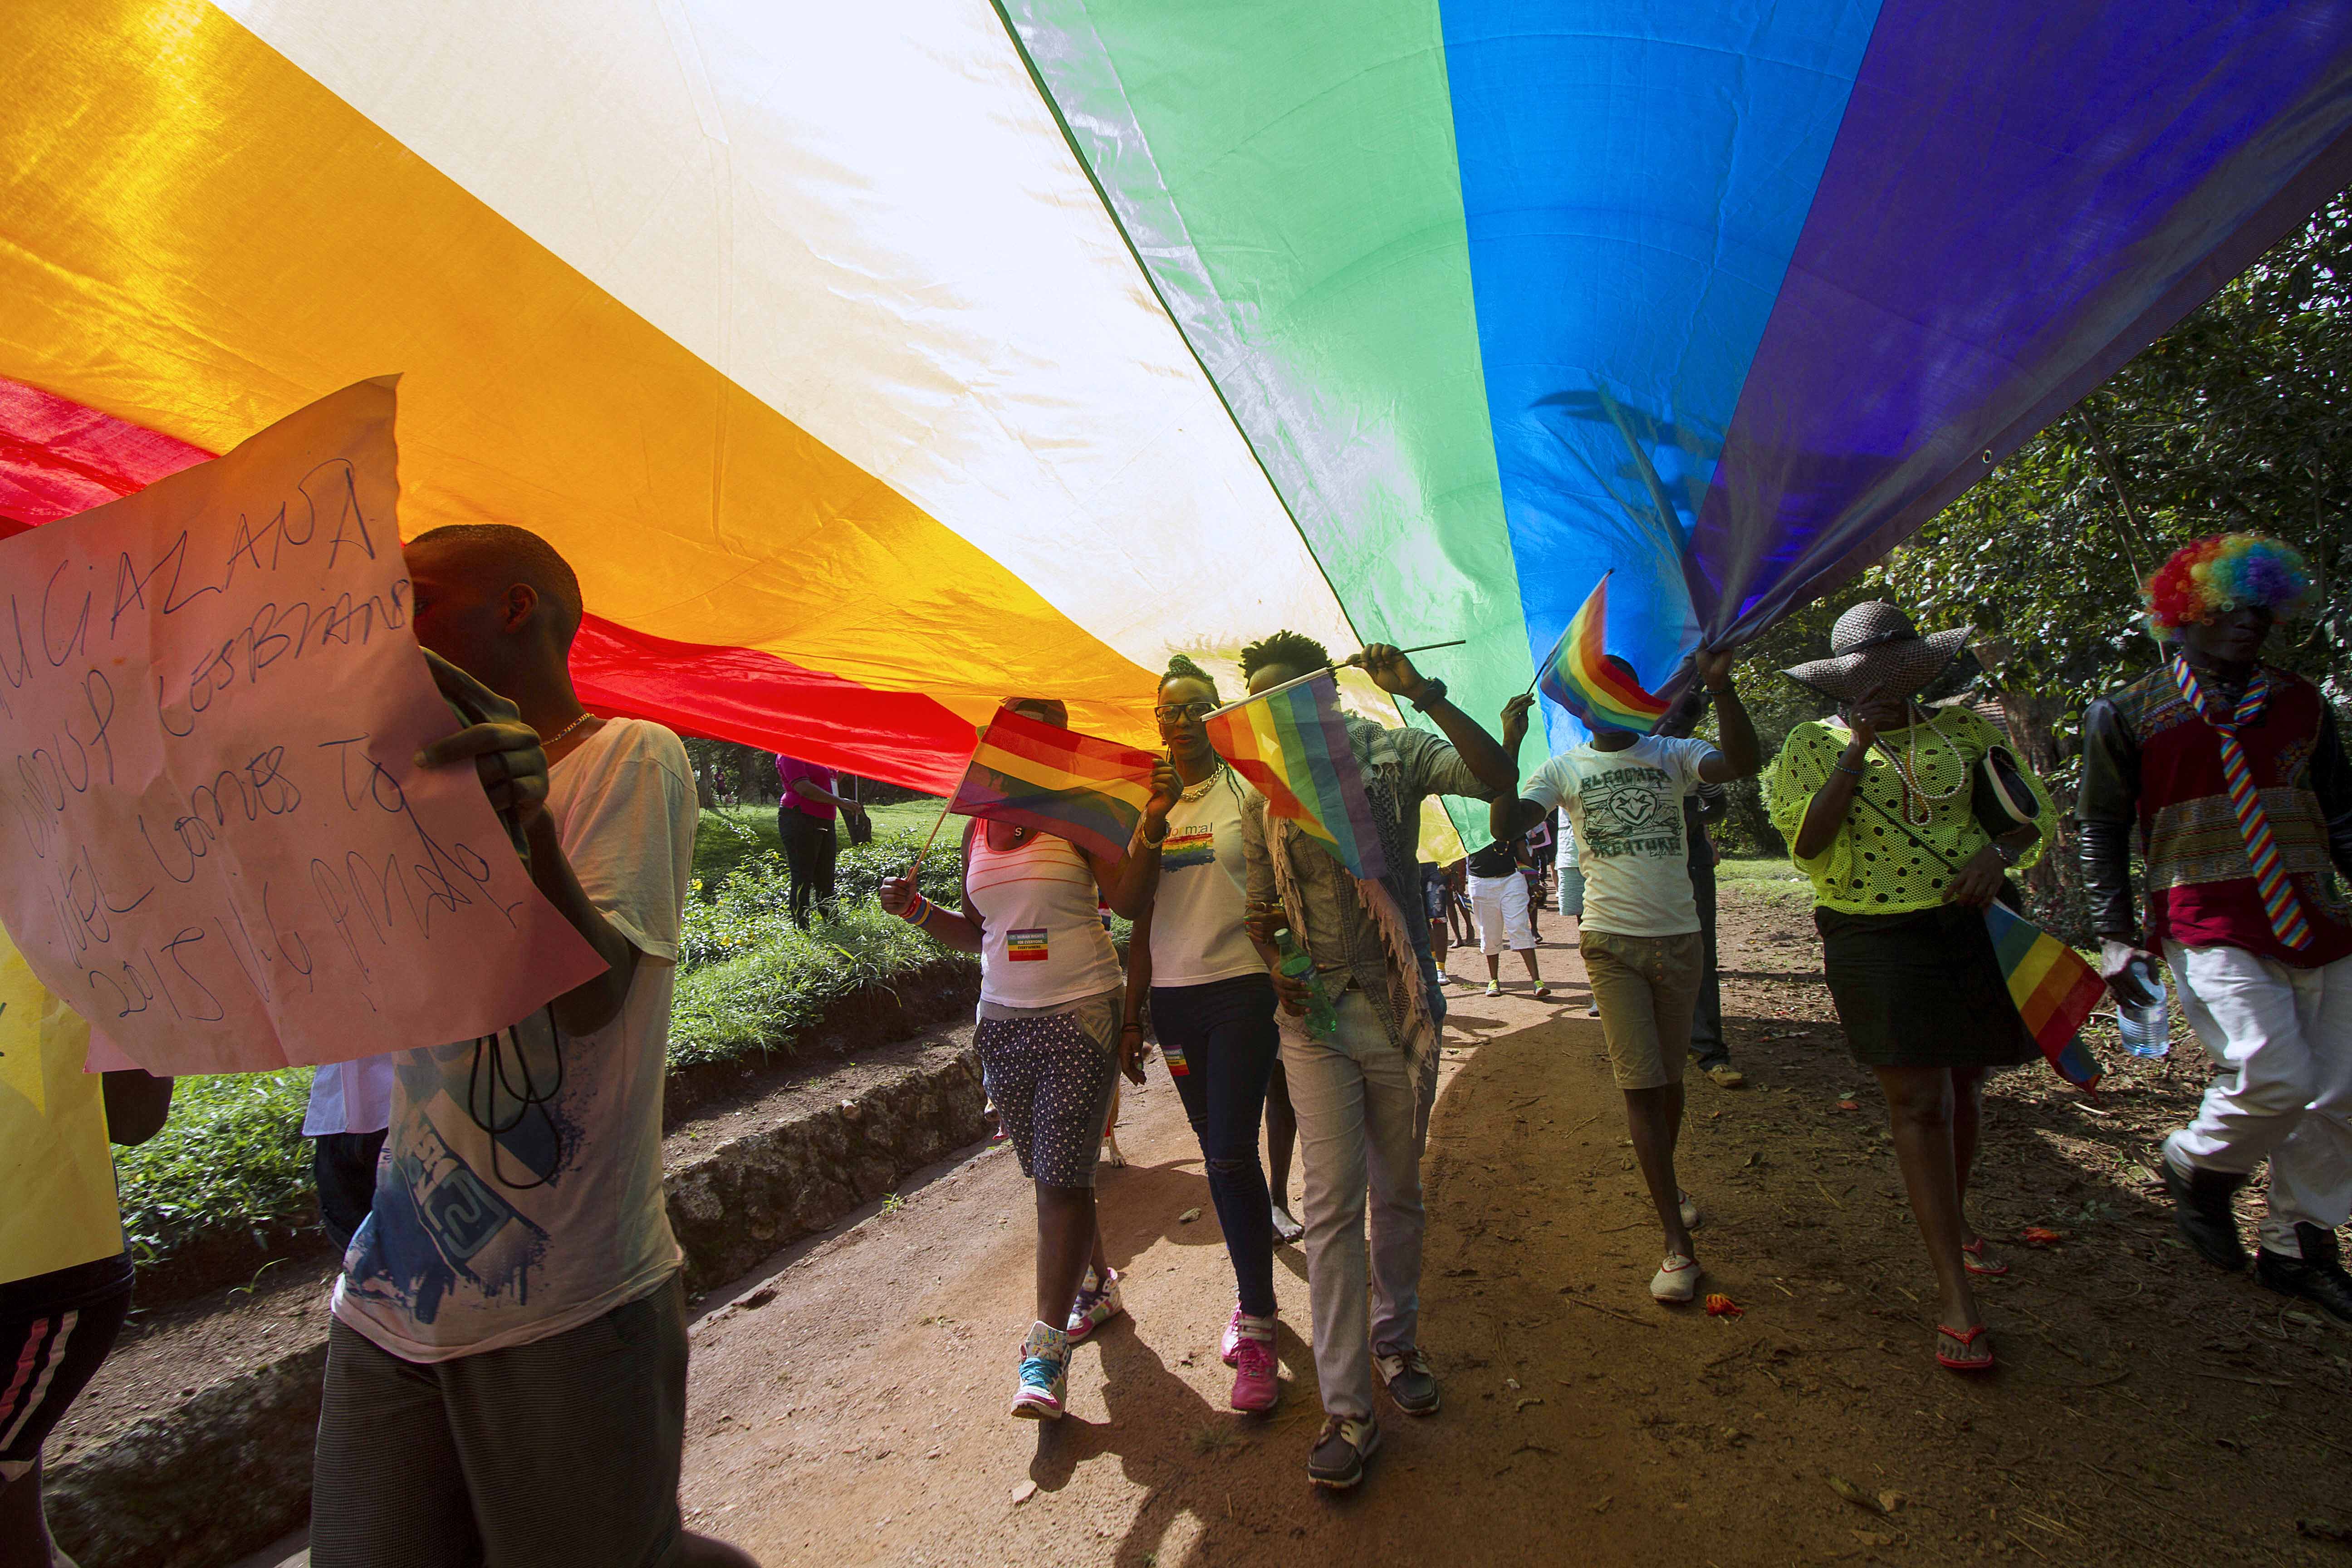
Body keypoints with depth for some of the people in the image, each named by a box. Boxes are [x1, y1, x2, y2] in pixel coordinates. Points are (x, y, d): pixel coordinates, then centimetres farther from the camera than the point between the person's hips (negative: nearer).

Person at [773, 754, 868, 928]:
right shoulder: (790, 754, -9)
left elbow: (827, 785, 27)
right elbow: (804, 789, -20)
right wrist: (840, 801, -21)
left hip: (825, 822, 9)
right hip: (799, 821, -9)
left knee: (825, 880, 12)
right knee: (802, 881, -6)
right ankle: (802, 930, -3)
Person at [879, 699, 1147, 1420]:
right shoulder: (978, 830, 11)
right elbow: (977, 934, 15)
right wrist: (915, 910, 4)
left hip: (1081, 1014, -5)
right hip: (1004, 1018, 6)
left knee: (1062, 1179, -5)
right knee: (1051, 1174, 14)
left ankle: (1046, 1347, 2)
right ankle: (1097, 1284, 35)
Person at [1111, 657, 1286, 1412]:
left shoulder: (1249, 791, -2)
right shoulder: (1152, 805, 11)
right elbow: (1133, 909, 7)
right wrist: (1145, 891, -10)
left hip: (1242, 990, -4)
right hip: (1173, 997, 5)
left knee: (1232, 1155, -9)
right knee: (1218, 1154, 12)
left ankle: (1256, 1327, 4)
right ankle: (1254, 1298, 28)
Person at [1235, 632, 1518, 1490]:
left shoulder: (1392, 755, -2)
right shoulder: (1266, 794, 5)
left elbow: (1496, 776, -17)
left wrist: (1424, 695, -24)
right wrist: (1274, 968, -7)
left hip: (1399, 1007, 0)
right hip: (1314, 1012, 1)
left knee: (1399, 1194, 14)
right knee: (1334, 1201, -2)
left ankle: (1395, 1344, 37)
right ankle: (1347, 1409, 7)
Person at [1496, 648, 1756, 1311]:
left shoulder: (1672, 754, 4)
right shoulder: (1565, 769, 2)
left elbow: (1741, 764, -15)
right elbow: (1506, 823, -11)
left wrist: (1722, 689, -28)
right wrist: (1509, 749, -23)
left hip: (1679, 938, 2)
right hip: (1611, 942, -2)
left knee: (1669, 1076, 15)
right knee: (1640, 1084, -4)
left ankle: (1668, 1181, 42)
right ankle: (1678, 1243, 1)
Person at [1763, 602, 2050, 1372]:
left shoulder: (1962, 728, 7)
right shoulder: (1811, 746, -2)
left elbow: (2034, 808, 12)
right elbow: (1807, 844, -16)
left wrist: (1999, 851, -11)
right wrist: (1860, 747, -19)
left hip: (1968, 928, 4)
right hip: (1875, 941, -4)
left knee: (1965, 1087, 17)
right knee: (1919, 1102, -7)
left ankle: (1953, 1221, 42)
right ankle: (1954, 1291, -2)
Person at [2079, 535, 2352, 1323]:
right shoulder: (2127, 716, -1)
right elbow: (2102, 829, 3)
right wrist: (2115, 933, -3)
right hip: (2207, 925, -5)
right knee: (2271, 1076, -20)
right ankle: (2198, 1169, 12)